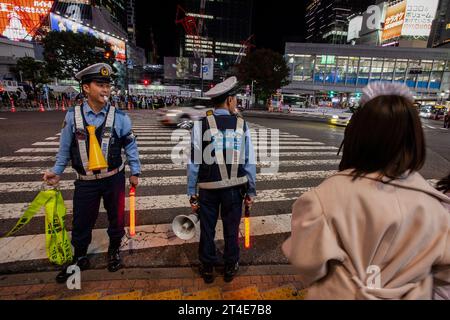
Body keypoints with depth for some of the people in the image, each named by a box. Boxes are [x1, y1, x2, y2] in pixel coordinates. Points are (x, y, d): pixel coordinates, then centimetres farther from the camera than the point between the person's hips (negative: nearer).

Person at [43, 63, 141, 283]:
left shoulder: (119, 116, -9)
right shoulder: (73, 115, -5)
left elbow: (130, 145, -1)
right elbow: (65, 148, 7)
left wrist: (135, 172, 2)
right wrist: (57, 171, 4)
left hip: (114, 178, -1)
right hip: (85, 181, 1)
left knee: (116, 218, 14)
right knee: (81, 222, 14)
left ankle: (114, 252, 41)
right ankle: (79, 259, 40)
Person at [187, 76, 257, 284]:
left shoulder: (201, 124, -8)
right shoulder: (241, 125, -4)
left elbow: (194, 162, -9)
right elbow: (249, 162, -3)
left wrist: (192, 192, 0)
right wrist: (251, 190, 8)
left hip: (208, 187, -1)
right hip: (234, 187, 1)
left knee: (207, 229, 16)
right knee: (231, 229, 17)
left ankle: (207, 269, 34)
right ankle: (230, 268, 36)